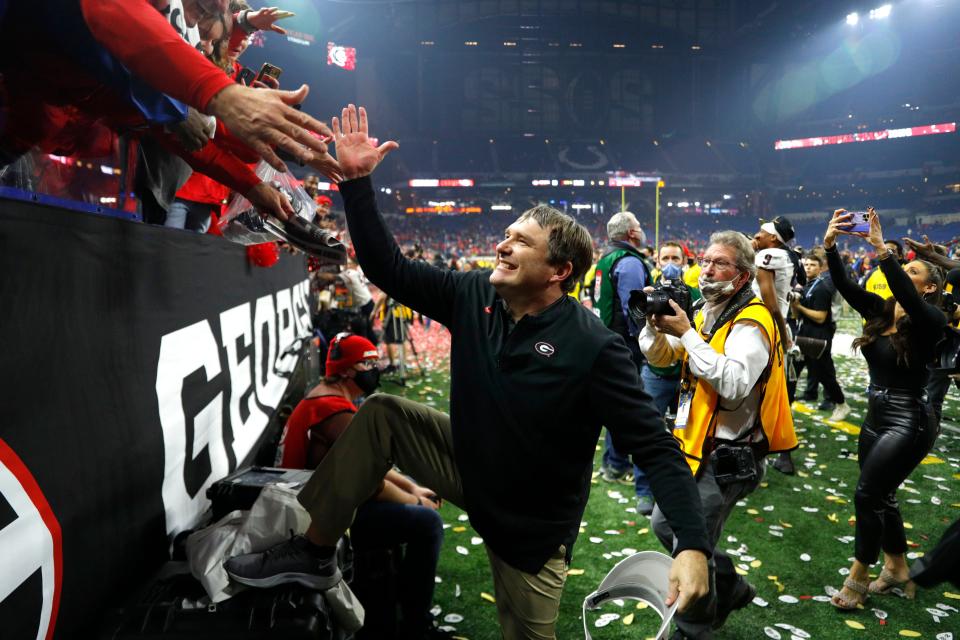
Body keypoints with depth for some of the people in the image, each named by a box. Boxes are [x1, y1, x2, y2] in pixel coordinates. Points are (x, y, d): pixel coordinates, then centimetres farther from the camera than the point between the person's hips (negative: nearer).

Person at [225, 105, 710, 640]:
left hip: (532, 523, -4)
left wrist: (693, 545, -35)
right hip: (469, 465, 5)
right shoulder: (473, 296, -11)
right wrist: (357, 181, -16)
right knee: (381, 413, -8)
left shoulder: (594, 348, -27)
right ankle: (315, 553, 4)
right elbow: (389, 269, -8)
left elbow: (654, 446, -25)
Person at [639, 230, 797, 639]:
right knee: (665, 526, 19)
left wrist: (687, 333, -28)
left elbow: (734, 384, -31)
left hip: (728, 457, -9)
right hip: (693, 447, 9)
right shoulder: (705, 314, 10)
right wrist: (656, 323, -11)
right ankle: (730, 588, 39)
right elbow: (658, 357, 9)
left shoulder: (751, 322, -17)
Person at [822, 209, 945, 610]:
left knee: (868, 495, -6)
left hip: (908, 423, -7)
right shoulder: (880, 310, 3)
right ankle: (897, 568, 34)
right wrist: (830, 245, -22)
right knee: (881, 497, 16)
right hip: (876, 417, 7)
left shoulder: (930, 321, -15)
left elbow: (905, 295, -36)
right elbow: (843, 286, -9)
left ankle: (858, 578, 10)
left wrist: (881, 248, -39)